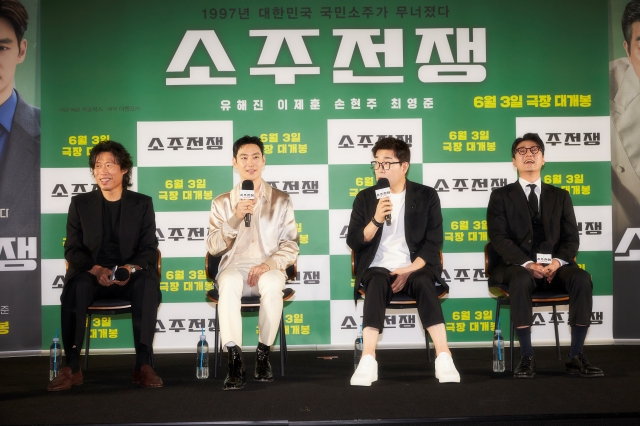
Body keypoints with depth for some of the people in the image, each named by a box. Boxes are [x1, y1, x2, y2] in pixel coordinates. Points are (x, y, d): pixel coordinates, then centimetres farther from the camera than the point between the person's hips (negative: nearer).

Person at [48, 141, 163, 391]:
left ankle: (143, 365, -29)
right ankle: (72, 368, -28)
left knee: (148, 284, -35)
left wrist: (131, 268, -21)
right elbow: (72, 249, 3)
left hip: (131, 275, 0)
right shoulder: (80, 203, 8)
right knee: (75, 286, -34)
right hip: (91, 274, 0)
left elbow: (149, 249, 2)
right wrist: (96, 269, -18)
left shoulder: (142, 203, 7)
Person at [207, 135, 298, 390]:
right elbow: (213, 248, 1)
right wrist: (236, 217, -13)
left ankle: (263, 355, -20)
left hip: (269, 269, 0)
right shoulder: (222, 203, 10)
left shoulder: (281, 200, 8)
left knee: (272, 283, -37)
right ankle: (235, 362, -34)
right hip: (234, 266, 0)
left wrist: (269, 264, -16)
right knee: (229, 283, -36)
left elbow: (291, 246, 4)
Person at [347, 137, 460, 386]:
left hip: (414, 268, 0)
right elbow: (353, 242, 2)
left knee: (424, 283, -33)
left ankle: (443, 358, -35)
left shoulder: (426, 196, 5)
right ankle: (368, 360, -39)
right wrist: (376, 220, -15)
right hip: (378, 269, 0)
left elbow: (434, 242, 0)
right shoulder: (365, 198, 8)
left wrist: (410, 269, -14)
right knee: (377, 284, -33)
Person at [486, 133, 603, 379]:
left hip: (554, 265, 3)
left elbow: (571, 238, 9)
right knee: (521, 281, -38)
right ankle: (527, 358, -30)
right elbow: (499, 239, -3)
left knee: (582, 279, -29)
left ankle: (576, 357, -23)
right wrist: (528, 264, -19)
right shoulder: (501, 196, 9)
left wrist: (557, 261, -13)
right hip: (517, 266, -3)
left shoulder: (560, 196, 18)